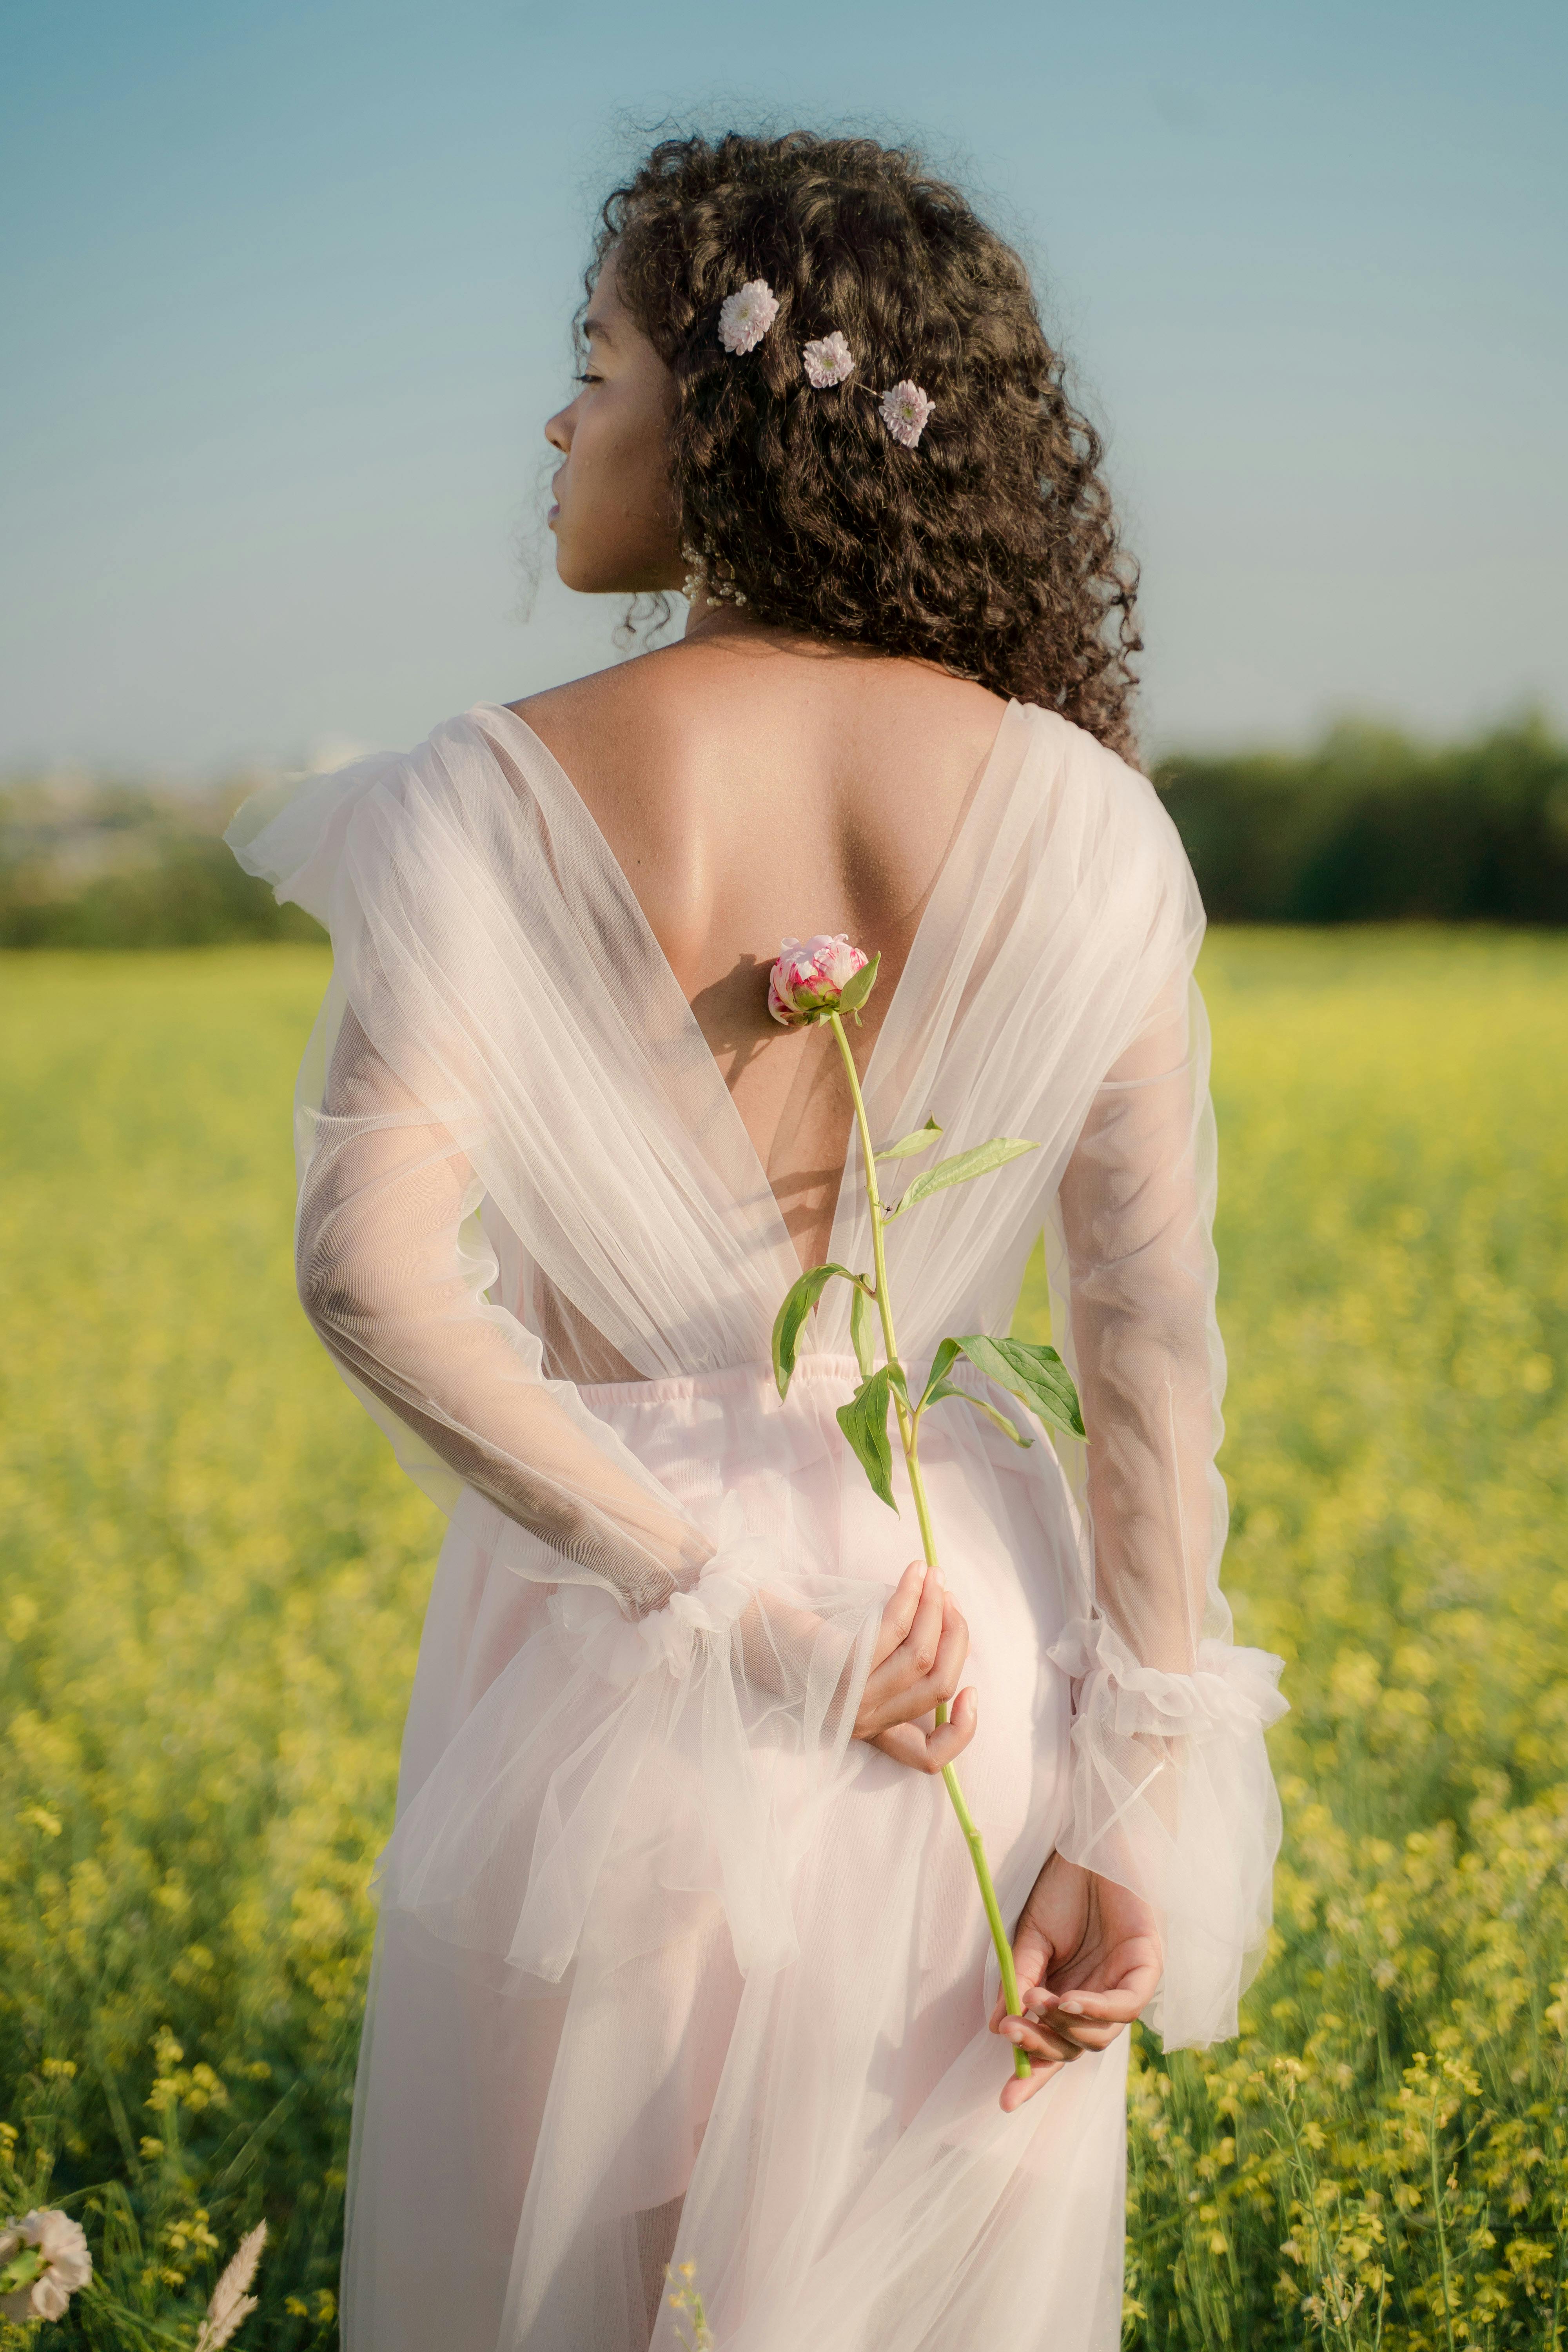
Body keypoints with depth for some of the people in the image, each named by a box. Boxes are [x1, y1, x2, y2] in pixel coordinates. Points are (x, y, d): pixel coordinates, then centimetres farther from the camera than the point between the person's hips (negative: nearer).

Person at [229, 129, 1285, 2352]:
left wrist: (726, 1603, -18)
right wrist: (1143, 1807, -6)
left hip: (612, 1680, -1)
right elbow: (1153, 1326, -8)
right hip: (977, 1650, 2)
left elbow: (374, 1271, -22)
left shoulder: (494, 800, -8)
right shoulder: (1073, 809, -3)